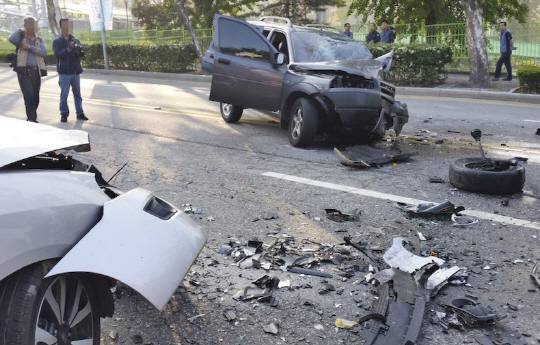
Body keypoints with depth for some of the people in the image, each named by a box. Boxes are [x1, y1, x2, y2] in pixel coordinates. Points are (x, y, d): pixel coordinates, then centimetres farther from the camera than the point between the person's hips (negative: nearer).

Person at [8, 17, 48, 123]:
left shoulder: (39, 40, 14)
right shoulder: (21, 38, 6)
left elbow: (44, 52, -5)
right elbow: (11, 39, -17)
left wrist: (29, 47, -12)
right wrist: (20, 30, -6)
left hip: (36, 71, 4)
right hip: (24, 71, -4)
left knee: (35, 97, 8)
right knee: (29, 96, -14)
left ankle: (31, 117, 23)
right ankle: (32, 119, -13)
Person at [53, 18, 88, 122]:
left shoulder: (75, 40, 12)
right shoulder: (57, 41, 2)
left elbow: (82, 53, 3)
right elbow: (57, 54, -12)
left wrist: (78, 51, -20)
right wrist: (69, 49, -25)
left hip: (76, 71, 3)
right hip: (64, 72, -3)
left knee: (77, 93, 9)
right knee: (64, 94, 0)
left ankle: (80, 113, 15)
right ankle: (64, 114, 8)